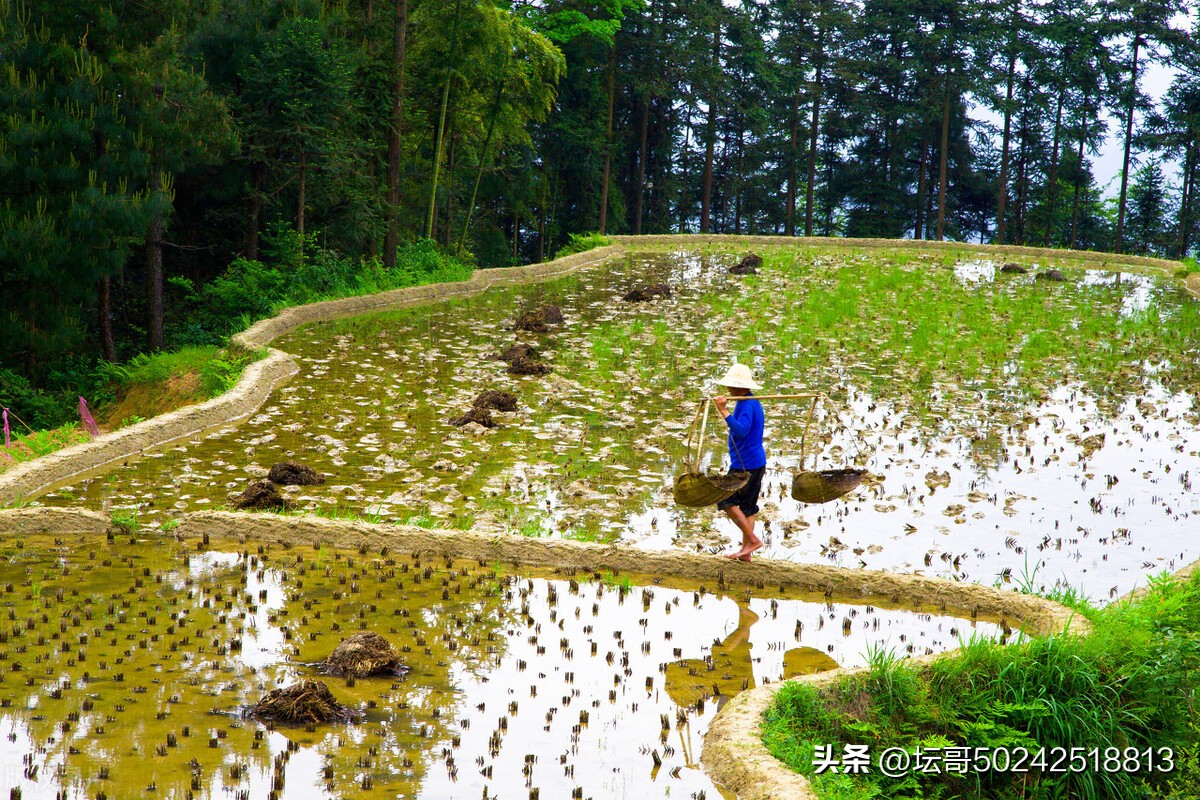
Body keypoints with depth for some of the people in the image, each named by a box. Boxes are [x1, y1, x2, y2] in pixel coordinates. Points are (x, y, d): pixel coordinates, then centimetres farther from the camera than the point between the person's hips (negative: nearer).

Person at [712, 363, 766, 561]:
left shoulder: (746, 405, -18)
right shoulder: (752, 402, 15)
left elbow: (742, 431, -35)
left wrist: (724, 411, -38)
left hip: (745, 463, -11)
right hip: (757, 462, 11)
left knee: (726, 501, -7)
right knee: (747, 506, 11)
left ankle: (752, 539, -7)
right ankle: (746, 551, 13)